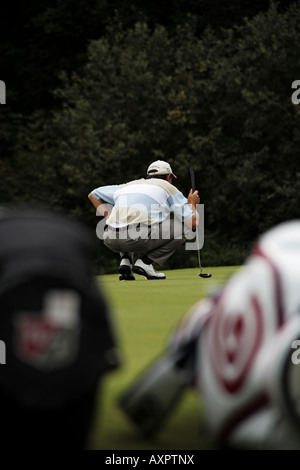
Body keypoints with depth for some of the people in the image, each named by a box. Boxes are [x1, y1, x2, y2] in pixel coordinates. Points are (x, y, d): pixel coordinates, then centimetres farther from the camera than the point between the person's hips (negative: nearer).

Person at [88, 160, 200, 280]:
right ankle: (145, 262, 3)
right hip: (139, 238, -5)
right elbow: (193, 222, 12)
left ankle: (125, 260, 13)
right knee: (186, 226, 13)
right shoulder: (168, 188, 18)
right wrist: (192, 203, 34)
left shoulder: (126, 186, 32)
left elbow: (93, 195, 41)